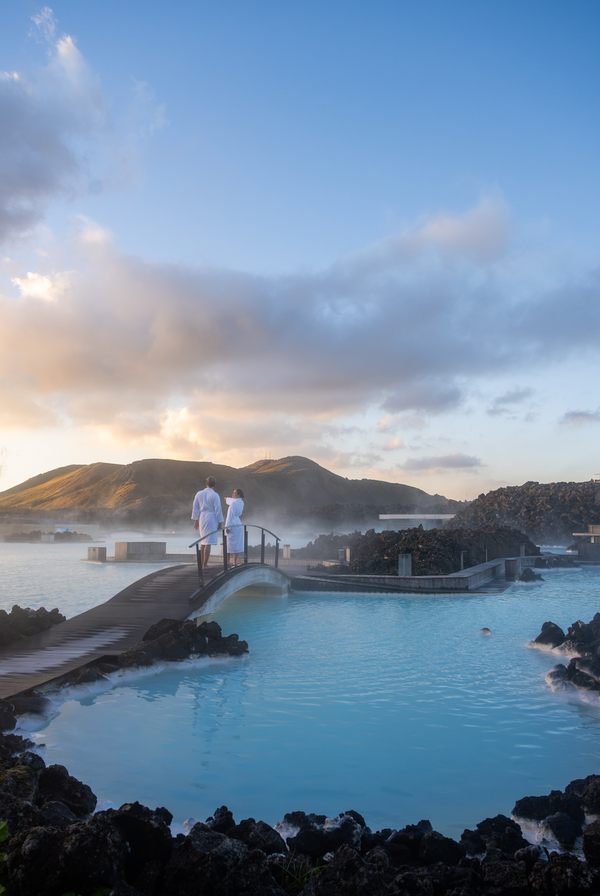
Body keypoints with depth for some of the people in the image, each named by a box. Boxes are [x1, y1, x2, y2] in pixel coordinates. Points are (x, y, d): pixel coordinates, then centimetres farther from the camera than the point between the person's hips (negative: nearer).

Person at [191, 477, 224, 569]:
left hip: (201, 519, 5)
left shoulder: (199, 494, 5)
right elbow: (218, 510, -10)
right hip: (211, 519, -5)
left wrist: (195, 521, 12)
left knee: (203, 541, 17)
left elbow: (195, 508, 6)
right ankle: (204, 565, -2)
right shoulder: (215, 495, -9)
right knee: (208, 543, -3)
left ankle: (202, 563, 16)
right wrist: (220, 523, -3)